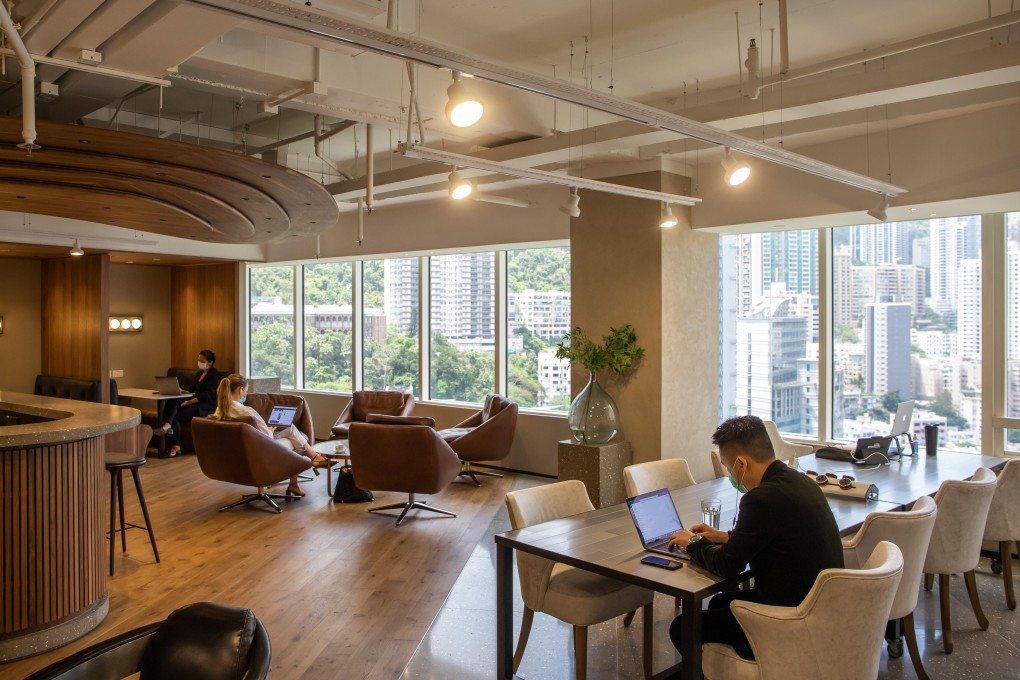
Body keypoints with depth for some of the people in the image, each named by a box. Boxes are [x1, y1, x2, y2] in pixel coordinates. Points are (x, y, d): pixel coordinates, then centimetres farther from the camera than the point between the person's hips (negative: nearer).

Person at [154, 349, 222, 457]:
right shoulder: (200, 373, 20)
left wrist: (189, 402, -23)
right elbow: (191, 388, 17)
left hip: (205, 407, -8)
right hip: (195, 402, 8)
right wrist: (182, 391, -6)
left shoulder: (214, 375, -7)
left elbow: (207, 395, -18)